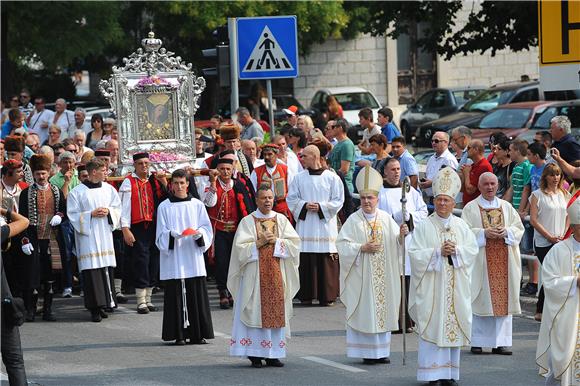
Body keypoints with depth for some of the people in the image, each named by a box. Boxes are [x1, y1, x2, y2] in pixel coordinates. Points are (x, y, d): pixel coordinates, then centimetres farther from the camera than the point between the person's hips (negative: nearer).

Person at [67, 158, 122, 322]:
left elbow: (117, 208, 15)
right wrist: (91, 214, -14)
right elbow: (73, 215, -3)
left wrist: (108, 211, -6)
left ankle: (105, 304, 11)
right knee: (91, 270, -8)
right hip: (88, 236, -4)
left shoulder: (109, 189, 9)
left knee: (106, 270, 2)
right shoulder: (77, 192, -4)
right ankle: (95, 308, -7)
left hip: (105, 235, 4)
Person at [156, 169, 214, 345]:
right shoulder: (164, 207, 4)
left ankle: (198, 334, 5)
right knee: (176, 296, -3)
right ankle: (179, 335, 1)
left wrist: (198, 233, -12)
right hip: (173, 259, -1)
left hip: (193, 258, 1)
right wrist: (172, 235, -18)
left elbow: (207, 229, 9)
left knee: (197, 296, 0)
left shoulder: (197, 205, 8)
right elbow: (161, 235, 2)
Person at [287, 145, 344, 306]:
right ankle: (307, 296, 4)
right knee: (306, 260, -2)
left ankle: (327, 296, 2)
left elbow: (338, 201, 0)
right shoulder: (299, 178, 8)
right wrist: (304, 205, -8)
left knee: (326, 261, -4)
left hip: (325, 225, -2)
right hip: (305, 225, 2)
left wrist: (321, 207, -10)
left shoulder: (332, 178, 0)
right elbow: (291, 199, 10)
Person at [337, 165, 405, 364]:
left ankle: (382, 350, 13)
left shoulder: (386, 219, 7)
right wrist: (362, 248, -18)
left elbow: (396, 244, 4)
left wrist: (402, 235, -17)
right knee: (364, 311, -4)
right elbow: (342, 244, -7)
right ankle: (367, 352, 2)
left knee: (383, 310, 5)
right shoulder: (353, 220, -3)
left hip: (383, 273, 3)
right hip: (361, 273, -3)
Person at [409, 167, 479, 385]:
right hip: (431, 285, -3)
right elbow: (415, 253, -8)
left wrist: (456, 250, -12)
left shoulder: (461, 226, 10)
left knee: (453, 326, 3)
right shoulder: (424, 227, -1)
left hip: (455, 287, 3)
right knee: (432, 325, -6)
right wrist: (438, 252, -16)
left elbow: (473, 249, 5)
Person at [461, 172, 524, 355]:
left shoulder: (506, 207, 14)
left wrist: (506, 232, -9)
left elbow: (519, 227, 10)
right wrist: (484, 233, -17)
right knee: (480, 299, -4)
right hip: (481, 261, -3)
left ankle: (501, 342, 2)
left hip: (503, 261, 3)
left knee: (503, 299, -1)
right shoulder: (471, 208, 4)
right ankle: (477, 342, 2)